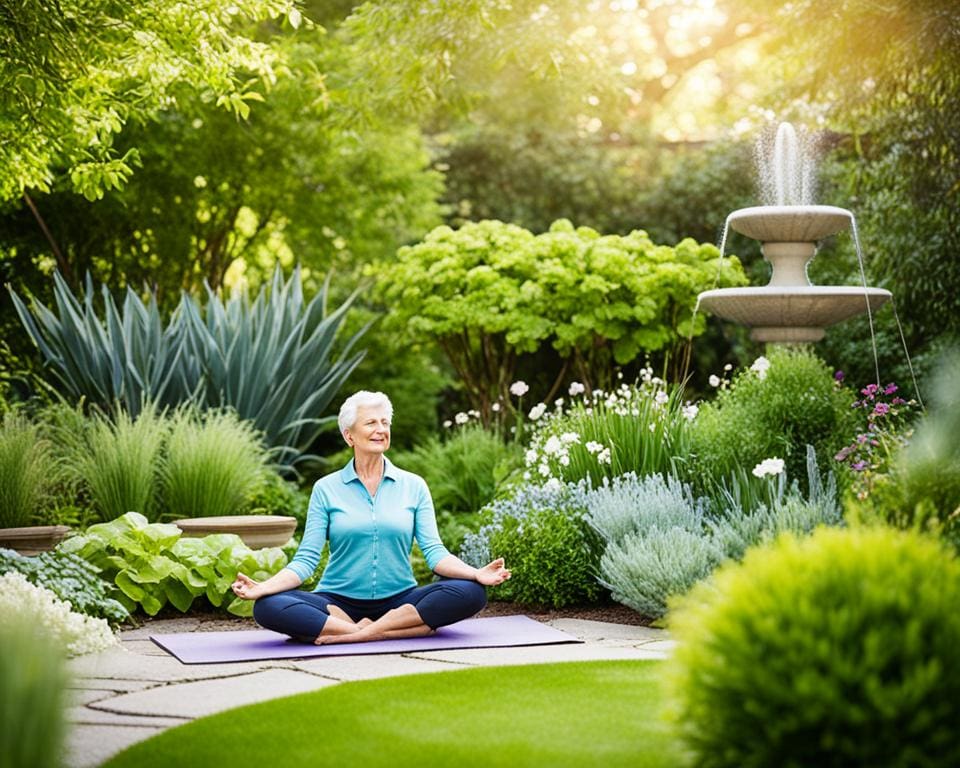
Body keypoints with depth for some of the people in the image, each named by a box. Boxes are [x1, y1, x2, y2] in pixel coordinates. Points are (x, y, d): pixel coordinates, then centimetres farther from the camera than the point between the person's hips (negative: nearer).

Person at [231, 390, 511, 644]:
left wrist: (476, 573, -20)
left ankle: (347, 634, -26)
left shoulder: (414, 486, 7)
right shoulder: (326, 489, 4)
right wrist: (262, 588, -19)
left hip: (400, 600, 1)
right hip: (338, 602, -1)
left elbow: (434, 551, -1)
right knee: (268, 607, -29)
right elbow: (306, 559, -2)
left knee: (470, 593, -27)